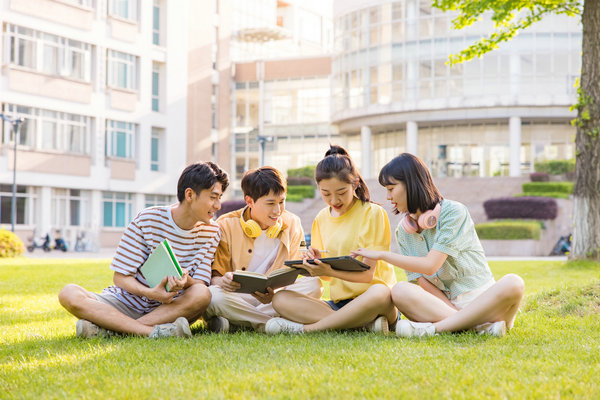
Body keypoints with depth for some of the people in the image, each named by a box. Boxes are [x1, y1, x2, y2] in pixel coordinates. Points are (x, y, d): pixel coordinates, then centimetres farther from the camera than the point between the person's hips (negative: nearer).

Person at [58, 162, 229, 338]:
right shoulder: (147, 220, -8)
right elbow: (120, 276, -7)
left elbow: (202, 284, -4)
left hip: (168, 308, 1)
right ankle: (153, 331, -38)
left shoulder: (210, 232, 1)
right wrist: (149, 292, -28)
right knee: (69, 293, -26)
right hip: (127, 302, -1)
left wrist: (187, 282, -30)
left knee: (202, 294, -32)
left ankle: (108, 328, -32)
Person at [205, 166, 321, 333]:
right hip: (237, 297, -3)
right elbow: (215, 276, -1)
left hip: (275, 297, 3)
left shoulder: (292, 224, 6)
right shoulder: (226, 226, -1)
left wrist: (275, 294, -22)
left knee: (313, 285, -25)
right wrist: (222, 282, -29)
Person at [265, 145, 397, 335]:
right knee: (280, 298, -17)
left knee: (379, 294, -41)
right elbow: (326, 276, 14)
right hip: (338, 302, 5)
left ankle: (304, 328, -29)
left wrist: (330, 271, -27)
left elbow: (368, 274, -11)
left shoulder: (373, 213, -4)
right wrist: (315, 262, -9)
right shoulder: (322, 219, 13)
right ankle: (365, 324, -31)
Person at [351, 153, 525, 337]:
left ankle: (433, 328, -36)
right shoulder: (404, 230, 8)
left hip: (482, 301, -3)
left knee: (513, 283, -35)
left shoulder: (453, 211, -9)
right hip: (444, 305, 3)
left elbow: (430, 266, -17)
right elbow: (422, 281, 0)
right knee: (400, 291, -26)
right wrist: (456, 312, -17)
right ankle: (482, 325, -34)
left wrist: (382, 254, -9)